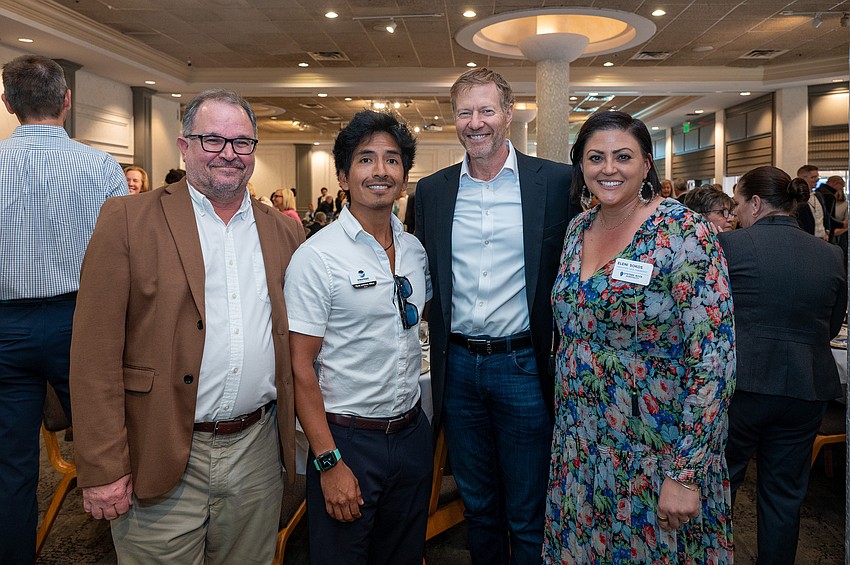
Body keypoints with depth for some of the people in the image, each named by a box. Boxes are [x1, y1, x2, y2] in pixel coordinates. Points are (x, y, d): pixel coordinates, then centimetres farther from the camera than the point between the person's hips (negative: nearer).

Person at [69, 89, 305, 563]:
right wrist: (102, 468, -10)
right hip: (160, 460, -3)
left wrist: (299, 434, 6)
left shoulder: (285, 231, 6)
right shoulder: (128, 220, -5)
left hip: (257, 453, 4)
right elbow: (96, 353, -8)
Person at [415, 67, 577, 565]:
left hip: (524, 365, -3)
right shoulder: (432, 191, 5)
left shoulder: (558, 182, -5)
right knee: (477, 506, 20)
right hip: (458, 365, 3)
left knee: (528, 517, 11)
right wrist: (441, 350, 6)